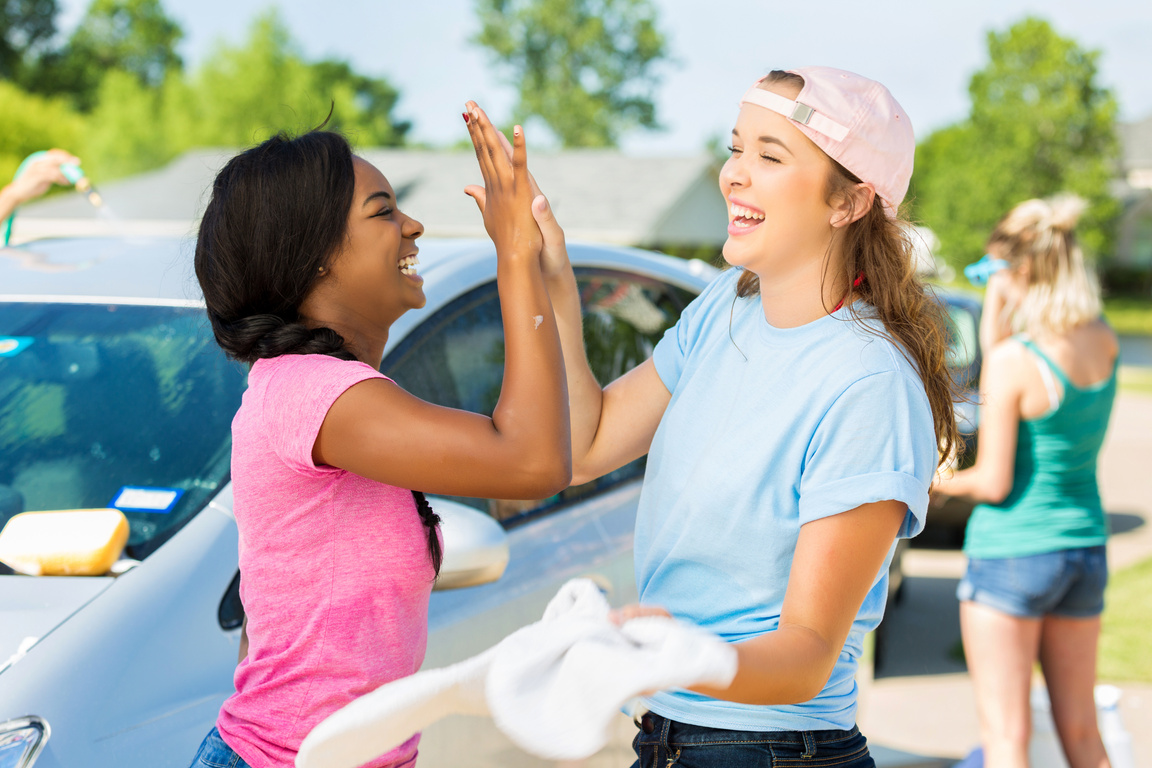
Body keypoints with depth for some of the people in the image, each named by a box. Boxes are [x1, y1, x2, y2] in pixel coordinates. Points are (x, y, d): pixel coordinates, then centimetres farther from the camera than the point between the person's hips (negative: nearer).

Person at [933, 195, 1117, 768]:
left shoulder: (1014, 359, -18)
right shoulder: (1104, 344, 0)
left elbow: (994, 483, -16)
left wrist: (942, 481, 3)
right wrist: (997, 317, 5)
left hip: (1012, 553, -7)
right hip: (1086, 549, 7)